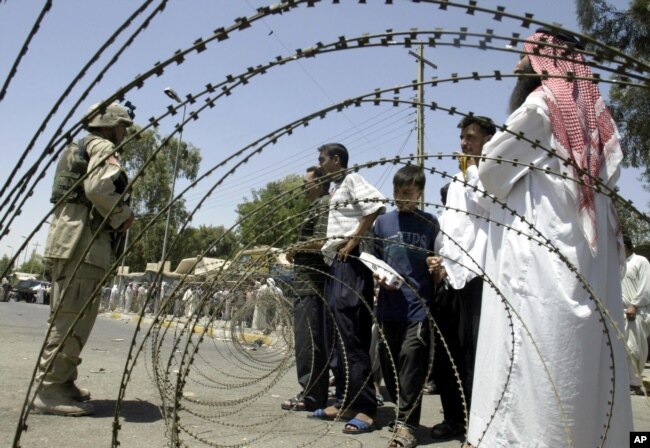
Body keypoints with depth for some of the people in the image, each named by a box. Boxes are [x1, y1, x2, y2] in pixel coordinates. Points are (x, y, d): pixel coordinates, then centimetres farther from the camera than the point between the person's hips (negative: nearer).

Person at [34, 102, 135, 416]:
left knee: (70, 317, 13)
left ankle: (61, 383, 19)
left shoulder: (82, 149, 28)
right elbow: (98, 188, -21)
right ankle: (50, 390, -8)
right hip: (82, 241, -11)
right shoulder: (102, 146, -3)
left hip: (73, 240, 11)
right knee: (71, 317, -10)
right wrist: (124, 216, -8)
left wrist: (115, 218, 15)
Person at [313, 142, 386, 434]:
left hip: (350, 264, -10)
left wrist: (354, 241, -20)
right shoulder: (335, 190, 24)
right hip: (336, 266, 10)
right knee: (341, 337, 11)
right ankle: (345, 402, 18)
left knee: (352, 338, -12)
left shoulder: (351, 180, -4)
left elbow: (376, 204, -22)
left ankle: (365, 409, -8)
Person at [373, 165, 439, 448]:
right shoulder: (382, 222, 8)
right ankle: (404, 411, 30)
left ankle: (406, 423, 2)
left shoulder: (430, 224, 2)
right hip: (389, 305, 3)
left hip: (419, 305, -3)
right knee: (389, 362, 10)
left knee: (411, 358, -11)